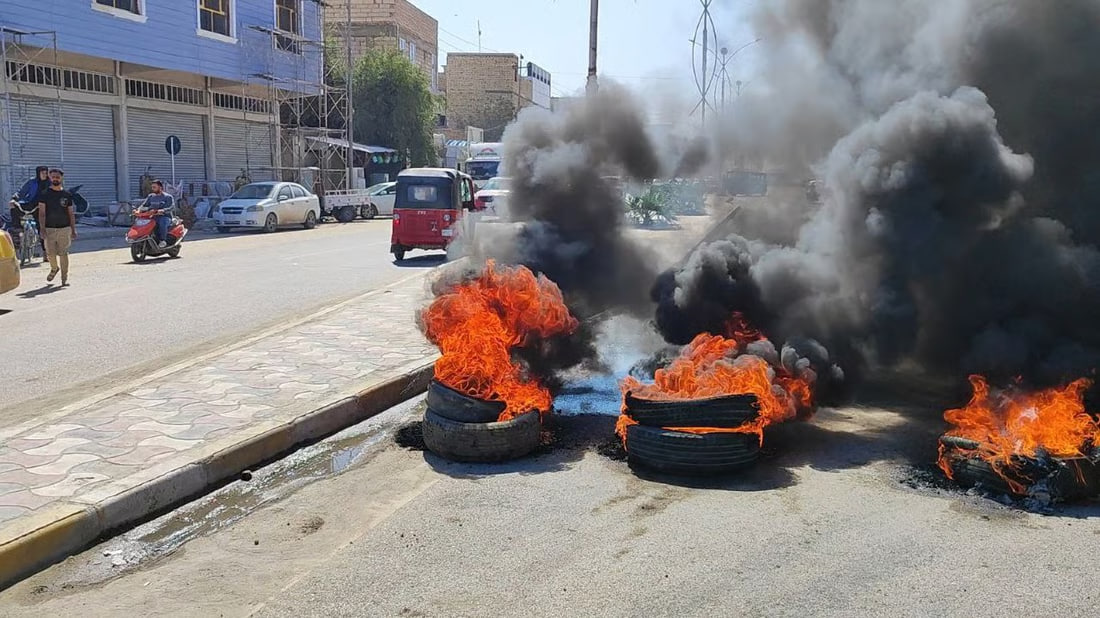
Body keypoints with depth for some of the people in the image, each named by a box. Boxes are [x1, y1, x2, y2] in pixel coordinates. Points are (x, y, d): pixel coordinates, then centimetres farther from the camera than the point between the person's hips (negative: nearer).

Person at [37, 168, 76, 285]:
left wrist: (73, 230, 4)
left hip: (64, 229, 0)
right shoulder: (45, 194, 3)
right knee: (50, 254, -1)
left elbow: (71, 214, 10)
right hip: (49, 229, 0)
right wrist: (42, 228, -13)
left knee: (63, 254, -2)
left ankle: (64, 278, 4)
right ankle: (54, 269, 29)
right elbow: (41, 212, -2)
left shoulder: (67, 195, 8)